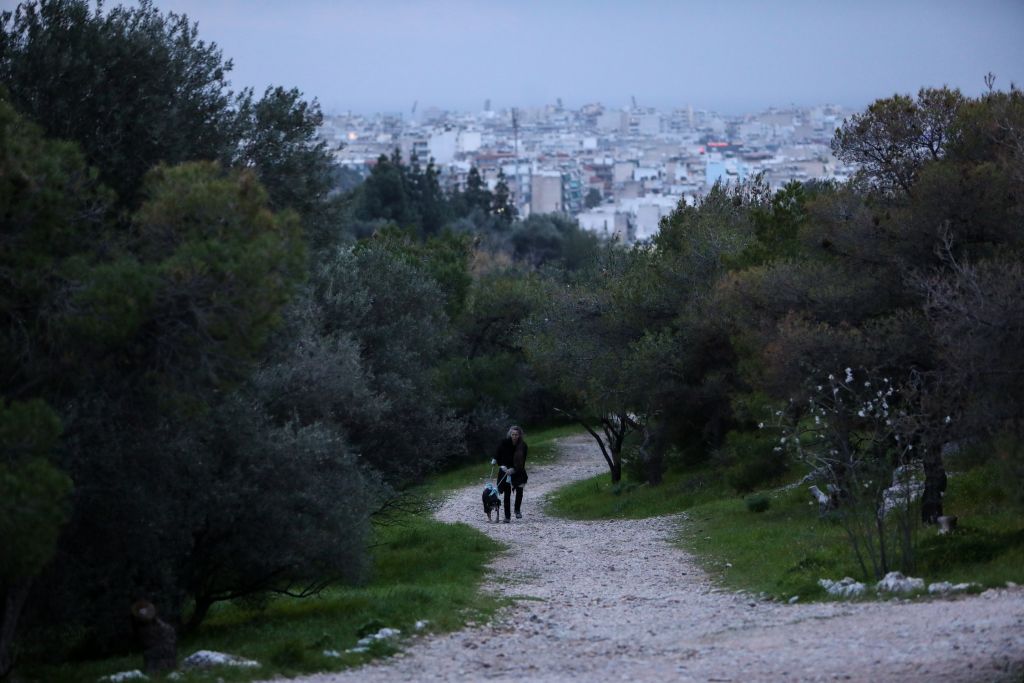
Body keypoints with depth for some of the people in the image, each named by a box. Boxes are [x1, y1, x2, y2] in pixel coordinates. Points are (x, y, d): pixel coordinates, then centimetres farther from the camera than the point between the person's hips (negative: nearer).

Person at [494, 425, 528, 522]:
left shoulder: (523, 446, -16)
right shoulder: (504, 443, -16)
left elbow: (523, 461, -13)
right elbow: (498, 456, -2)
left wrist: (513, 469, -25)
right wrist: (502, 466, -15)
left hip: (517, 471, 0)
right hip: (505, 470, 0)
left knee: (519, 489, -14)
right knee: (507, 493, -3)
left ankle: (518, 510, 9)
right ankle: (507, 516, 3)